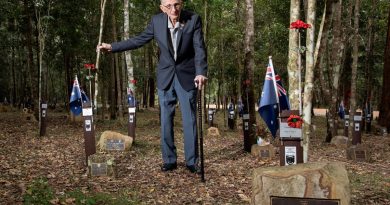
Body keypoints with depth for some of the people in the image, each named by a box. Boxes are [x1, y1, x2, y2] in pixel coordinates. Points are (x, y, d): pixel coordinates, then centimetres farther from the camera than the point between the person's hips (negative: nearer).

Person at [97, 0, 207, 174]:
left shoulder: (193, 19, -13)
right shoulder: (157, 20, -6)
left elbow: (200, 48, -17)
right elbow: (139, 40, 5)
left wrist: (201, 73, -32)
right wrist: (112, 47, 2)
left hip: (187, 76, -2)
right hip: (165, 77, 2)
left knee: (190, 120, 1)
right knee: (166, 121, 6)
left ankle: (192, 161, 13)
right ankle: (169, 160, 18)